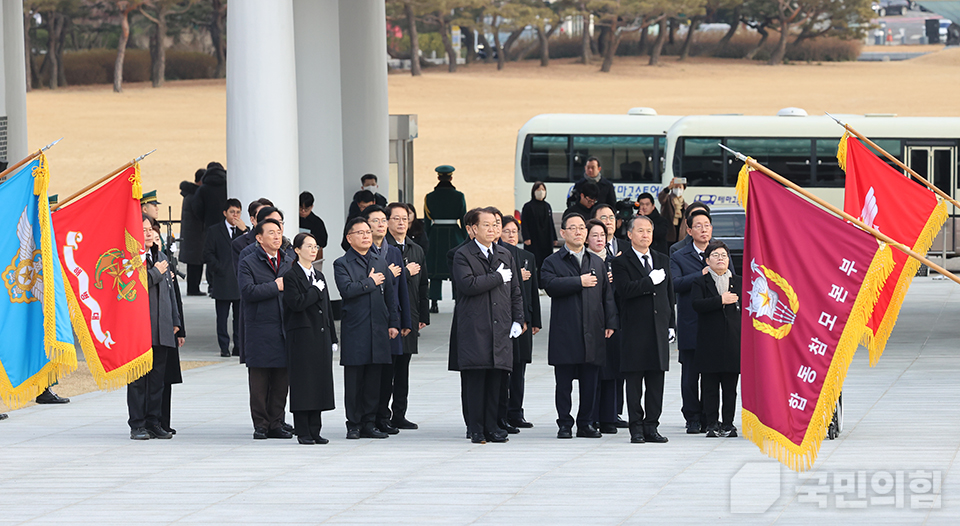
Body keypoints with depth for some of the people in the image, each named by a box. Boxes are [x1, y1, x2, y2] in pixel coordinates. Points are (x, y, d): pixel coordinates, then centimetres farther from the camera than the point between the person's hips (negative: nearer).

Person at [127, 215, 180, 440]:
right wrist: (156, 273, -10)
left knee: (157, 377, 7)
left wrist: (174, 321, 17)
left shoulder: (161, 257, 19)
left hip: (161, 329, 6)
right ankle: (137, 425, -1)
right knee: (138, 378, -4)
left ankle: (153, 422, 12)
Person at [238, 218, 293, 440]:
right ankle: (260, 425, 5)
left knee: (282, 379, 5)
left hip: (285, 330, 4)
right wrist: (276, 287, -13)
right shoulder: (248, 263, -1)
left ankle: (275, 423, 12)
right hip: (260, 332, -4)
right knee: (259, 380, -1)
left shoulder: (289, 263, 16)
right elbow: (248, 291, -15)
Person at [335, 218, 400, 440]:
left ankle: (369, 424, 11)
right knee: (354, 380, -1)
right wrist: (371, 282, -8)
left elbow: (389, 295, 16)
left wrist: (393, 323, 9)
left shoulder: (381, 262, 16)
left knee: (373, 380, 5)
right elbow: (347, 290, -17)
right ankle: (354, 425, 5)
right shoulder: (342, 264, 0)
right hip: (354, 330, -4)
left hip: (378, 329, 4)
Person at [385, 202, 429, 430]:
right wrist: (407, 272, -11)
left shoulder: (417, 250, 17)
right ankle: (381, 414, 0)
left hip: (409, 316, 6)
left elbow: (423, 285, 18)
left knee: (403, 366, 8)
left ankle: (399, 415, 12)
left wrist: (423, 316, 12)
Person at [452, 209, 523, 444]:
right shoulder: (463, 255, -1)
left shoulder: (504, 255, 17)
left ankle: (491, 427, 8)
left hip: (501, 328, 5)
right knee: (475, 379, -6)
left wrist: (518, 320, 8)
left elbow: (515, 291, 18)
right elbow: (468, 284, -18)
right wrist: (498, 277, -10)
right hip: (474, 328, -5)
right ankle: (476, 429, -1)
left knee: (495, 378, 3)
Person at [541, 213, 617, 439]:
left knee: (590, 382, 4)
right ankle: (565, 424, 7)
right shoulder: (553, 262, 4)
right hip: (565, 333, -3)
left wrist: (610, 323, 4)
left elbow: (607, 294, 13)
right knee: (564, 383, 0)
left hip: (593, 332, 3)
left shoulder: (597, 262, 17)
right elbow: (550, 285, -15)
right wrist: (579, 282, -14)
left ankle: (586, 423, 12)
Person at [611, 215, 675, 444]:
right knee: (634, 382, -2)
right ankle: (636, 428, 1)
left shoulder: (662, 260, 16)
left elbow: (669, 294, 17)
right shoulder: (621, 262, -1)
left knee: (656, 381, 4)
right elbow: (624, 290, -16)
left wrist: (671, 324, 11)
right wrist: (650, 281, -15)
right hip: (635, 330, -5)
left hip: (659, 329, 5)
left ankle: (652, 426, 9)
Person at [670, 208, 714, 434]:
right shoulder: (679, 257, 4)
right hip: (690, 326, -2)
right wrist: (701, 274, -17)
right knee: (690, 375, 1)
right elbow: (676, 284, -12)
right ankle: (693, 418, 9)